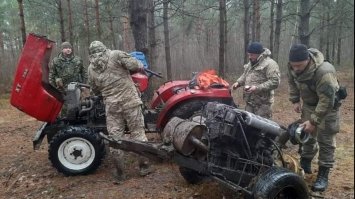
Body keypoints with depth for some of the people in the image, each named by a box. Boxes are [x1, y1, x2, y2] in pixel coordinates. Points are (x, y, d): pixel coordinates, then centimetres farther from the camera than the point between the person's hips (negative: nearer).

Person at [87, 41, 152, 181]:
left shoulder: (91, 69, 12)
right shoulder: (116, 55, 1)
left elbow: (95, 91, 18)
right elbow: (135, 65, -7)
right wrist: (141, 66, 15)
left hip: (111, 105, 2)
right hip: (130, 101, -2)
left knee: (115, 137, 10)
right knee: (138, 133, 8)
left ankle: (119, 172, 16)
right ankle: (144, 166, 15)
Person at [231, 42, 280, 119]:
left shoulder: (270, 64, -13)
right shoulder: (250, 63, 15)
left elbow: (275, 82, -20)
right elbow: (245, 75, 28)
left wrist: (257, 88, -24)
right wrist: (238, 82, 9)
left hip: (262, 104, -8)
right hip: (249, 102, 8)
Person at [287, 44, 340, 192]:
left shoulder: (324, 72, -38)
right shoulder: (293, 66, -17)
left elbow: (326, 101, -34)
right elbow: (292, 82, 5)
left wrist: (314, 121, -32)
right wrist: (295, 100, 1)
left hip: (327, 106, -6)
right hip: (308, 104, 6)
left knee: (325, 140, -5)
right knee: (307, 134, 16)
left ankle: (323, 175, 5)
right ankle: (305, 164, 33)